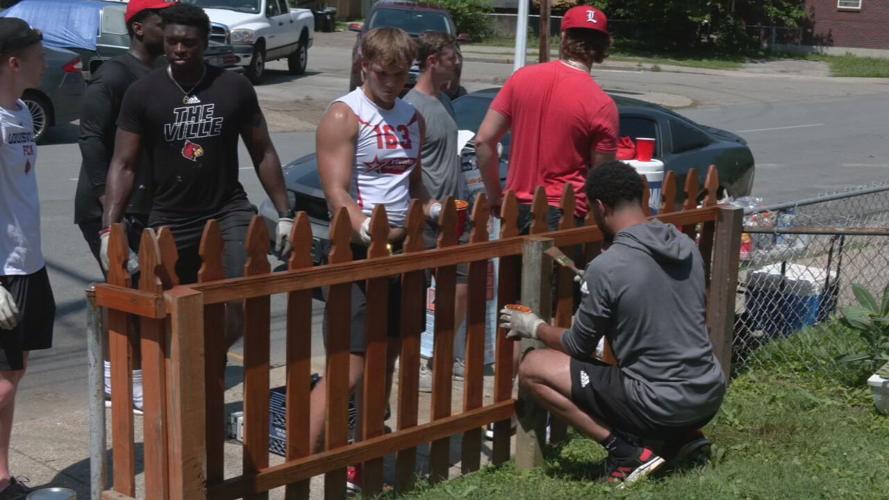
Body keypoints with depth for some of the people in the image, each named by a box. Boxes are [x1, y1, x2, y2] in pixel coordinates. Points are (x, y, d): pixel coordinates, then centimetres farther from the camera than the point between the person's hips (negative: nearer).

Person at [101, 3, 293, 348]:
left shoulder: (235, 87, -1)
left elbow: (263, 154, 6)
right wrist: (109, 228, -14)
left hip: (228, 211, 0)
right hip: (169, 220, 0)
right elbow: (123, 165, -4)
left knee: (243, 303, -18)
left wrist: (285, 215, 3)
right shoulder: (142, 93, -3)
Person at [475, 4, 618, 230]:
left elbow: (483, 141, 1)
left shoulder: (522, 78, -1)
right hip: (565, 215, -4)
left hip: (517, 208, 4)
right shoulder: (601, 105, -12)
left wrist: (495, 199, 10)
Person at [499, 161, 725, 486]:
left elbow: (578, 348, -3)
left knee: (533, 368, 0)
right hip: (712, 394, 7)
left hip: (662, 405, -7)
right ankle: (682, 435, 15)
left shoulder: (606, 267, -16)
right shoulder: (687, 246, 4)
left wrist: (535, 328, 17)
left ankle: (627, 451, -4)